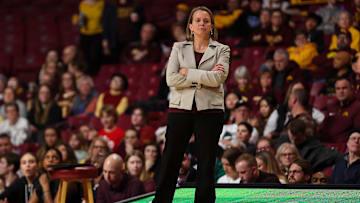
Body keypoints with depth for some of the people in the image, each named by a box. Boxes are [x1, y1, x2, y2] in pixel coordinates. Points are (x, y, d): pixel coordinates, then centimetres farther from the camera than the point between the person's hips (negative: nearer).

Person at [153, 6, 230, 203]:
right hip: (181, 108, 1)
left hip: (209, 110, -1)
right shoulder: (179, 48, 11)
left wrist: (188, 72, -7)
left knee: (206, 164, 1)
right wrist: (204, 78, -8)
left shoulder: (221, 50, 7)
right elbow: (171, 79, -3)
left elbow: (218, 78, -10)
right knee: (169, 162, -1)